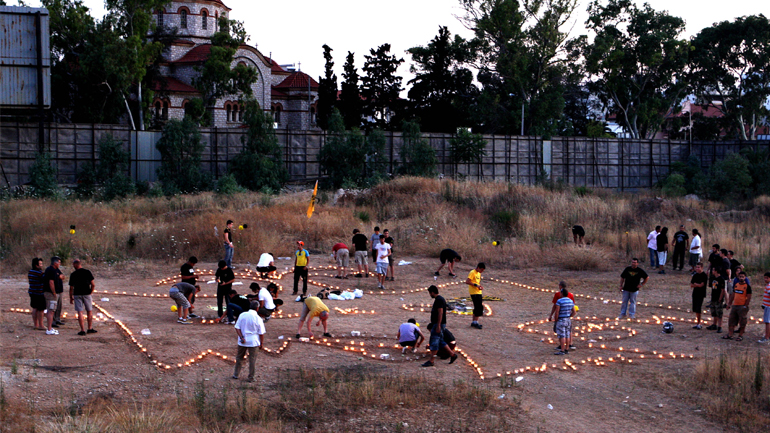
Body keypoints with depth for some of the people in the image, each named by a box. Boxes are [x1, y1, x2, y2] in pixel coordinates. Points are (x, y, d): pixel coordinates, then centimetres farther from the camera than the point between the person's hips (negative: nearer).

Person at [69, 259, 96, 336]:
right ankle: (90, 328, 15)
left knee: (80, 312, 0)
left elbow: (71, 288, 0)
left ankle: (82, 330, -3)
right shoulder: (87, 272, -1)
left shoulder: (73, 274, -3)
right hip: (86, 294, 1)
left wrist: (71, 298, 10)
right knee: (89, 311, 13)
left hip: (77, 294, -1)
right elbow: (93, 285, -3)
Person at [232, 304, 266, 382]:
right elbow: (261, 333, -8)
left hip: (242, 342, 2)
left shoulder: (242, 315, -6)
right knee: (252, 359, 9)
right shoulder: (258, 319, -13)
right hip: (253, 342, -2)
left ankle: (236, 374, 26)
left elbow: (237, 328, -9)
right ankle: (251, 378, 14)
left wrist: (241, 337, -12)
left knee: (239, 357, 18)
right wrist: (262, 344, 1)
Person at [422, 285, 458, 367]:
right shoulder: (439, 299, 16)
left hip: (438, 324, -11)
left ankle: (431, 361, -5)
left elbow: (440, 313, -23)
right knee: (440, 341, 15)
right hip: (436, 324, 11)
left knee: (434, 341, -7)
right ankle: (452, 355, 18)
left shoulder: (439, 300, -16)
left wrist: (438, 326, -25)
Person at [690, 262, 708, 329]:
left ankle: (698, 323, -3)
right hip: (695, 293, 6)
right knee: (696, 309, 7)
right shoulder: (695, 275, 11)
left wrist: (695, 284, 0)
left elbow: (701, 285, -14)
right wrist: (698, 285, -9)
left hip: (701, 294, -6)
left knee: (698, 309, -9)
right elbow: (691, 285, 7)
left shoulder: (704, 275, -8)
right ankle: (698, 323, 14)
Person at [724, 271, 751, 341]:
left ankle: (740, 336, 11)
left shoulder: (747, 286, -8)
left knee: (742, 322, 2)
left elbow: (749, 297, -10)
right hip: (734, 305, 6)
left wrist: (745, 306, -15)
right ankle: (730, 335, 15)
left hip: (742, 306, -6)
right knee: (731, 320, 9)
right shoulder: (736, 285, 10)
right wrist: (729, 303, 16)